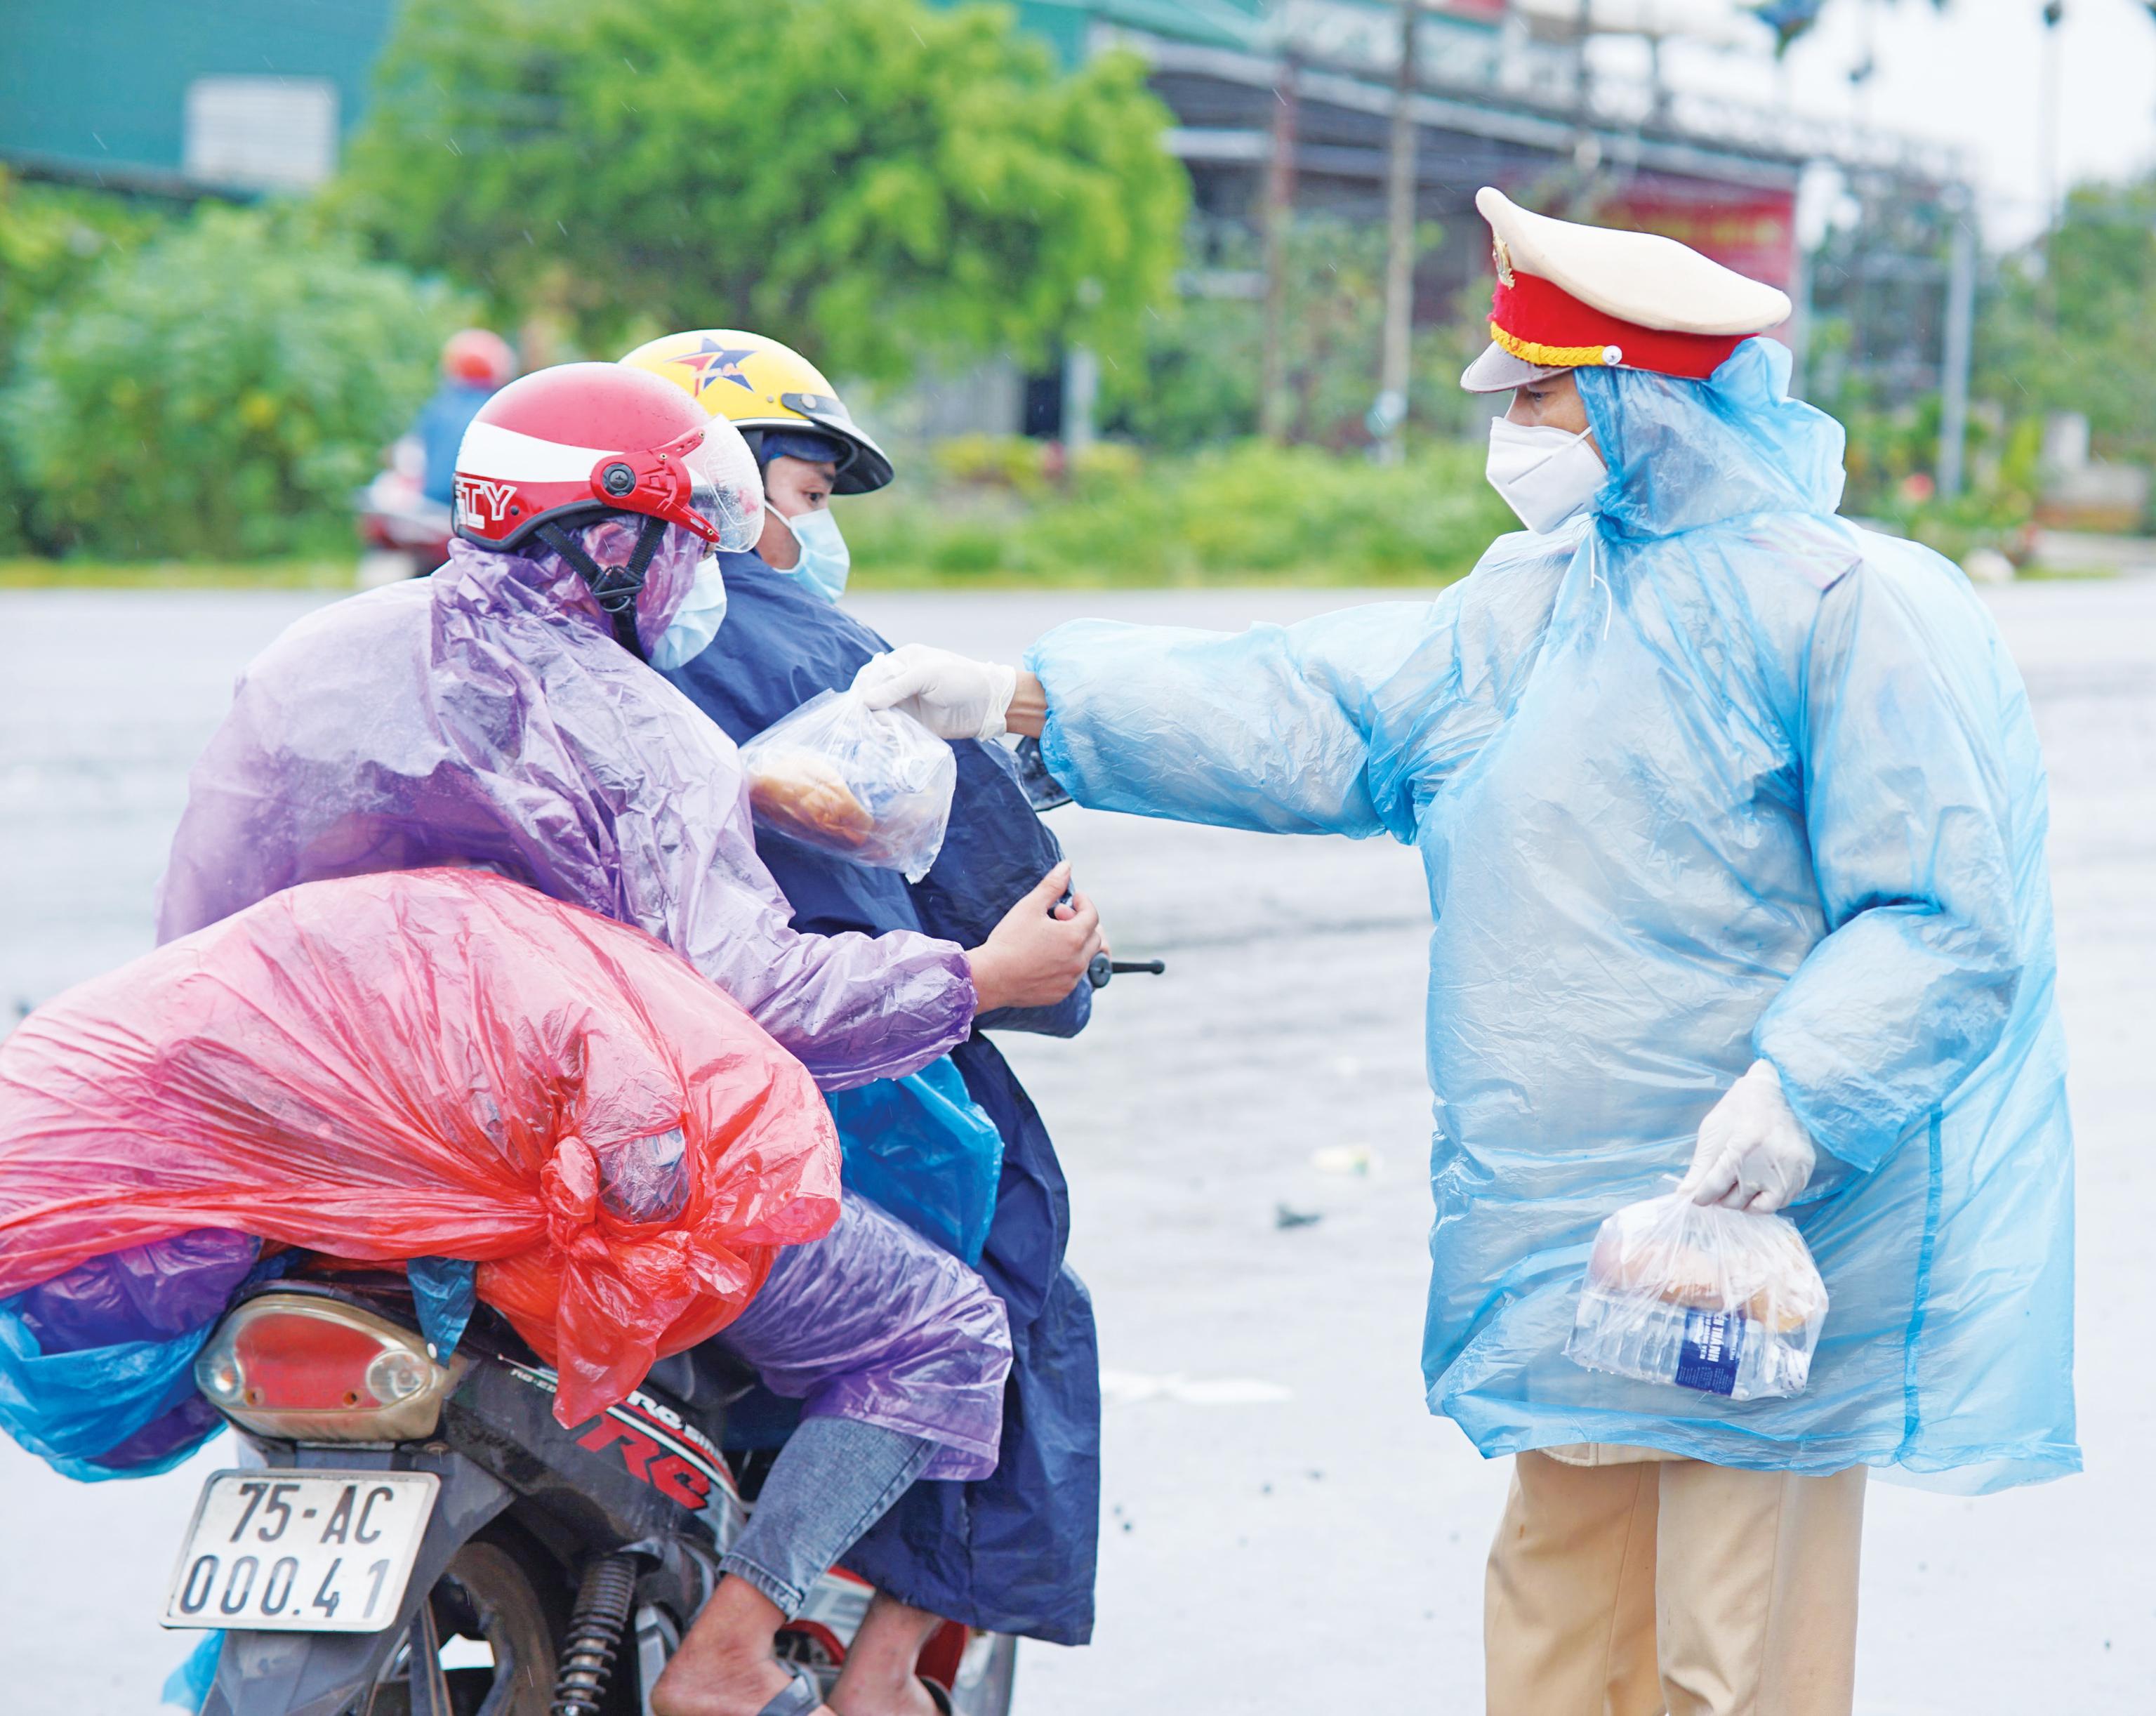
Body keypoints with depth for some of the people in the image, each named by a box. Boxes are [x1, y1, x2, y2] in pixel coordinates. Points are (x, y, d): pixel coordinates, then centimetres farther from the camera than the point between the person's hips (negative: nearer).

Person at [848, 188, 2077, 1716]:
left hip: (1767, 1232, -8)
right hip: (1574, 1242, 8)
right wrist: (1020, 703, 6)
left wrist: (1805, 1092, -28)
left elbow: (1944, 918, -14)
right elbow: (1311, 718, 13)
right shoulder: (1537, 599, 16)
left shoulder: (1855, 605, -9)